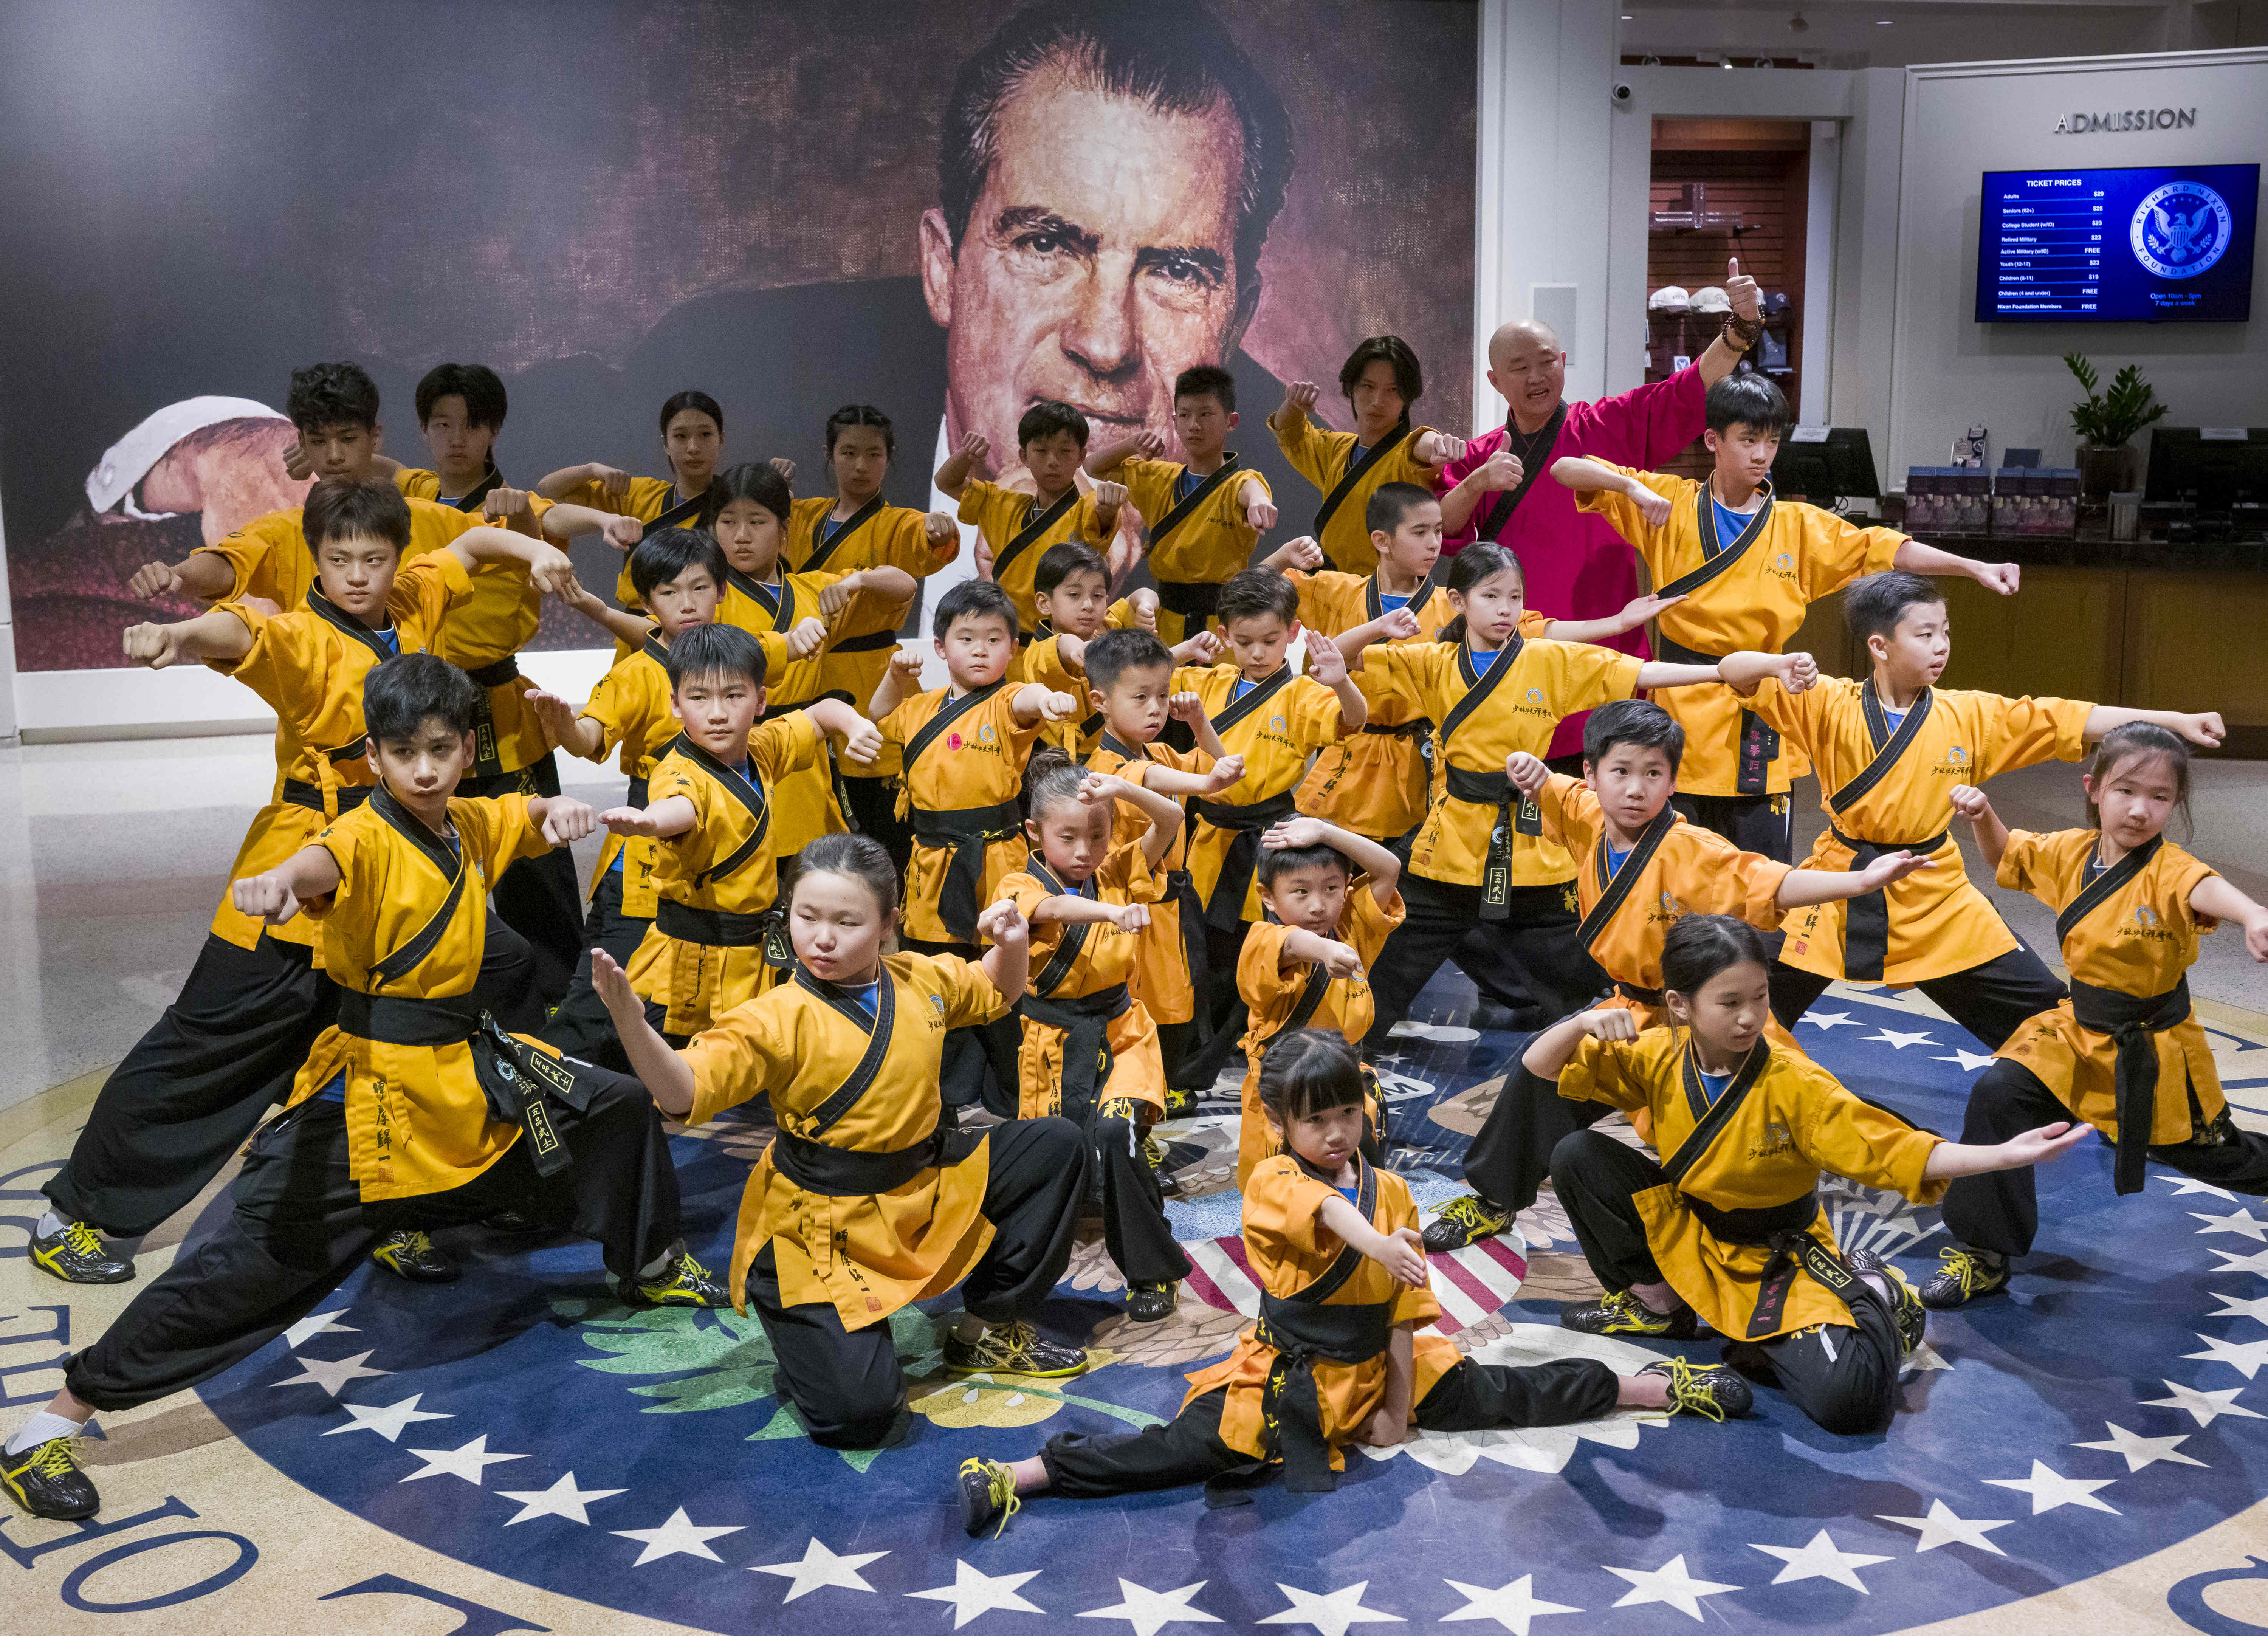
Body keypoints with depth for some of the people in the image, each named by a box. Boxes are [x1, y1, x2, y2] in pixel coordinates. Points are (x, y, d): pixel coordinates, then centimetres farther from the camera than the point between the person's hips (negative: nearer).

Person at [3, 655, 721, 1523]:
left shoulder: (468, 826, 5)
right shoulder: (368, 837, -18)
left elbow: (530, 816, 25)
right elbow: (327, 863, -42)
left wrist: (560, 810, -1)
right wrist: (280, 877, -67)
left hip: (470, 1069, 8)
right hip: (369, 1085, -8)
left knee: (619, 1109, 17)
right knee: (258, 1252, -12)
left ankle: (653, 1265, 46)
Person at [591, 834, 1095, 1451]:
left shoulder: (924, 979, -1)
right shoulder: (777, 1019, -19)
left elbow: (996, 992, 20)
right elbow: (684, 1093, -30)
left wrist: (1012, 943, -1)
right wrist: (630, 1022, -45)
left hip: (926, 1186, 7)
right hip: (822, 1226, -6)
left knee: (1055, 1146, 6)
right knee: (856, 1413, -22)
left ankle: (989, 1329, 17)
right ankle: (811, 1334, 17)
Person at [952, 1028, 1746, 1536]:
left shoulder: (1391, 1190, 1)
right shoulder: (1274, 1182, -12)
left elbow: (1404, 1309, 3)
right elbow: (1329, 1211, -37)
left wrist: (1399, 1406, -1)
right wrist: (1379, 1245, -57)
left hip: (1377, 1367, 4)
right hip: (1286, 1373, -4)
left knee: (1509, 1394, 4)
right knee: (1183, 1446, -23)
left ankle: (1661, 1387, 18)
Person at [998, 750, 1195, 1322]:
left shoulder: (1119, 872, 3)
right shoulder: (1022, 887, -6)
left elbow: (1171, 822, -8)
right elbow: (1056, 908, -30)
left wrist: (1125, 790, -26)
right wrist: (1114, 911, -48)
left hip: (1119, 1032, 0)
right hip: (1052, 1041, 0)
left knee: (1114, 1134, -23)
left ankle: (1154, 1272, -9)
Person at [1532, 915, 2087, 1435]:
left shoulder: (1795, 1083, -21)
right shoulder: (1657, 1057, -11)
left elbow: (1894, 1150, -24)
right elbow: (1537, 1066, -5)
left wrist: (2003, 1155, -37)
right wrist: (1584, 1023, -25)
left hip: (1780, 1264, -4)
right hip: (1684, 1235, 4)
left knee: (1846, 1397, -29)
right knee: (1577, 1156, -14)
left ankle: (1875, 1302, 9)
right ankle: (1657, 1302, 6)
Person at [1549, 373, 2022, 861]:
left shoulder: (1801, 527, 7)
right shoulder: (1673, 503, 2)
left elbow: (1886, 549, 3)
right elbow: (1565, 470, -1)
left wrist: (1974, 567, -6)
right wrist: (1633, 488, -18)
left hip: (1757, 713, 1)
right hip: (1679, 704, -1)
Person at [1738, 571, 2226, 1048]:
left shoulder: (1970, 716, -2)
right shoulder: (1829, 706, -9)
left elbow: (2069, 720, -4)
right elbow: (1739, 676, -15)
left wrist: (2174, 721, -8)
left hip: (1936, 900, 2)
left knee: (2042, 1006, 3)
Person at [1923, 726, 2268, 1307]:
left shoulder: (2168, 869, -23)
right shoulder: (2070, 852, -6)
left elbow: (2205, 888, -48)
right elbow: (2006, 855, 15)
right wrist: (1982, 815, -5)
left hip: (2154, 1051, -4)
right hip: (2080, 1033, 4)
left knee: (2211, 1153, 15)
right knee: (1996, 1094, -16)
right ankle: (1984, 1253, -5)